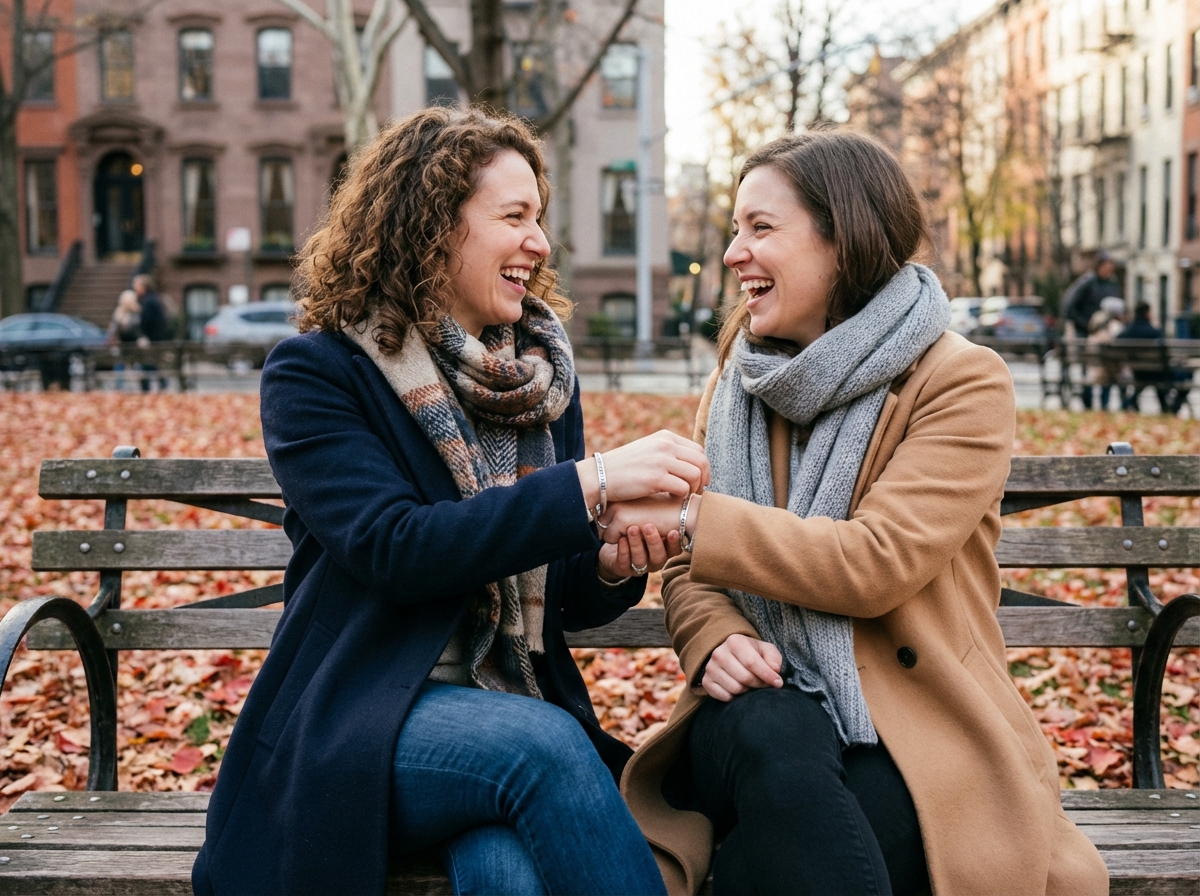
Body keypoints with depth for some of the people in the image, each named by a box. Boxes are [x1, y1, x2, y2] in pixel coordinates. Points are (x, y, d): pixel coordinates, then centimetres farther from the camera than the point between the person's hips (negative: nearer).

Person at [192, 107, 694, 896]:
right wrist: (592, 484, -24)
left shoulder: (543, 373, 11)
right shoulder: (315, 373, -4)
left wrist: (612, 566, -10)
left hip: (518, 708, 3)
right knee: (541, 743, -33)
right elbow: (393, 547, -20)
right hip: (356, 724, -3)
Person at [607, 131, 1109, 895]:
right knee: (773, 743, -33)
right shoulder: (738, 384, 12)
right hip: (764, 706, 4)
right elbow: (688, 571, 12)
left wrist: (692, 516, -19)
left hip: (912, 732, -3)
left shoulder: (964, 382, -4)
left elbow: (877, 561, -17)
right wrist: (717, 642, -11)